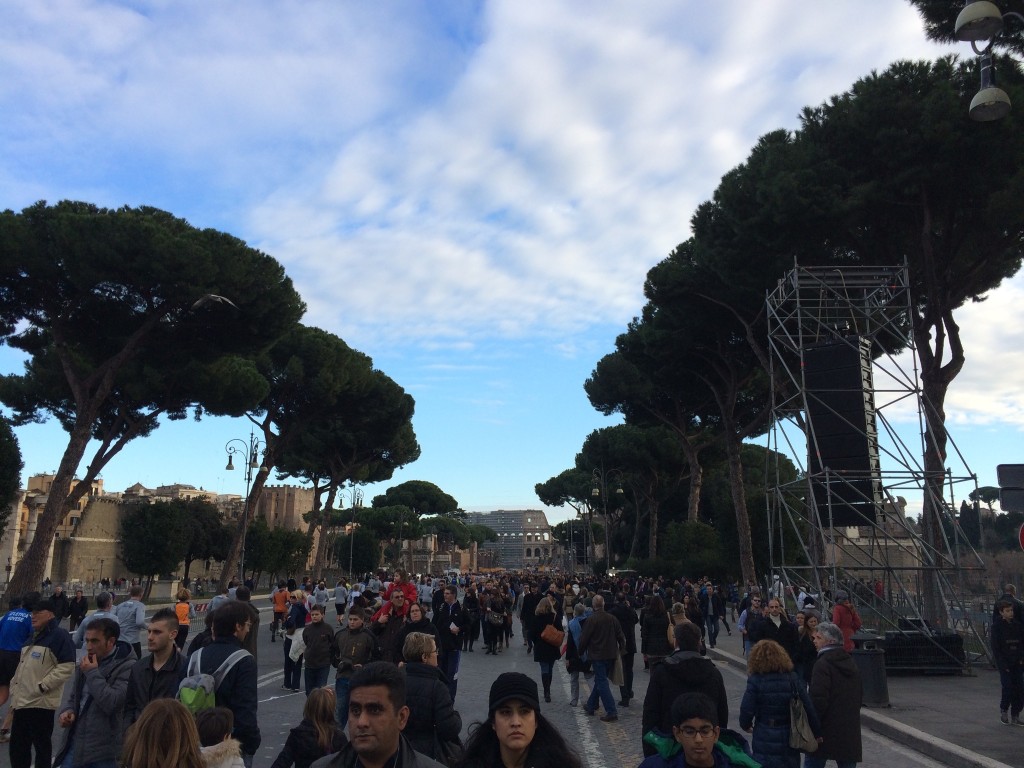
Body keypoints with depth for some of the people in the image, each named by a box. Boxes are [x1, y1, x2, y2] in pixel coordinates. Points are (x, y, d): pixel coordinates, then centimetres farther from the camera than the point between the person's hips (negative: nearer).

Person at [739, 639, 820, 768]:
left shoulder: (755, 681, -11)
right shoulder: (792, 679, -3)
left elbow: (747, 709, -12)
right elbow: (808, 707, -3)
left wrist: (746, 725, 9)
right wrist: (816, 732, 10)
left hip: (764, 742, -3)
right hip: (790, 741, 3)